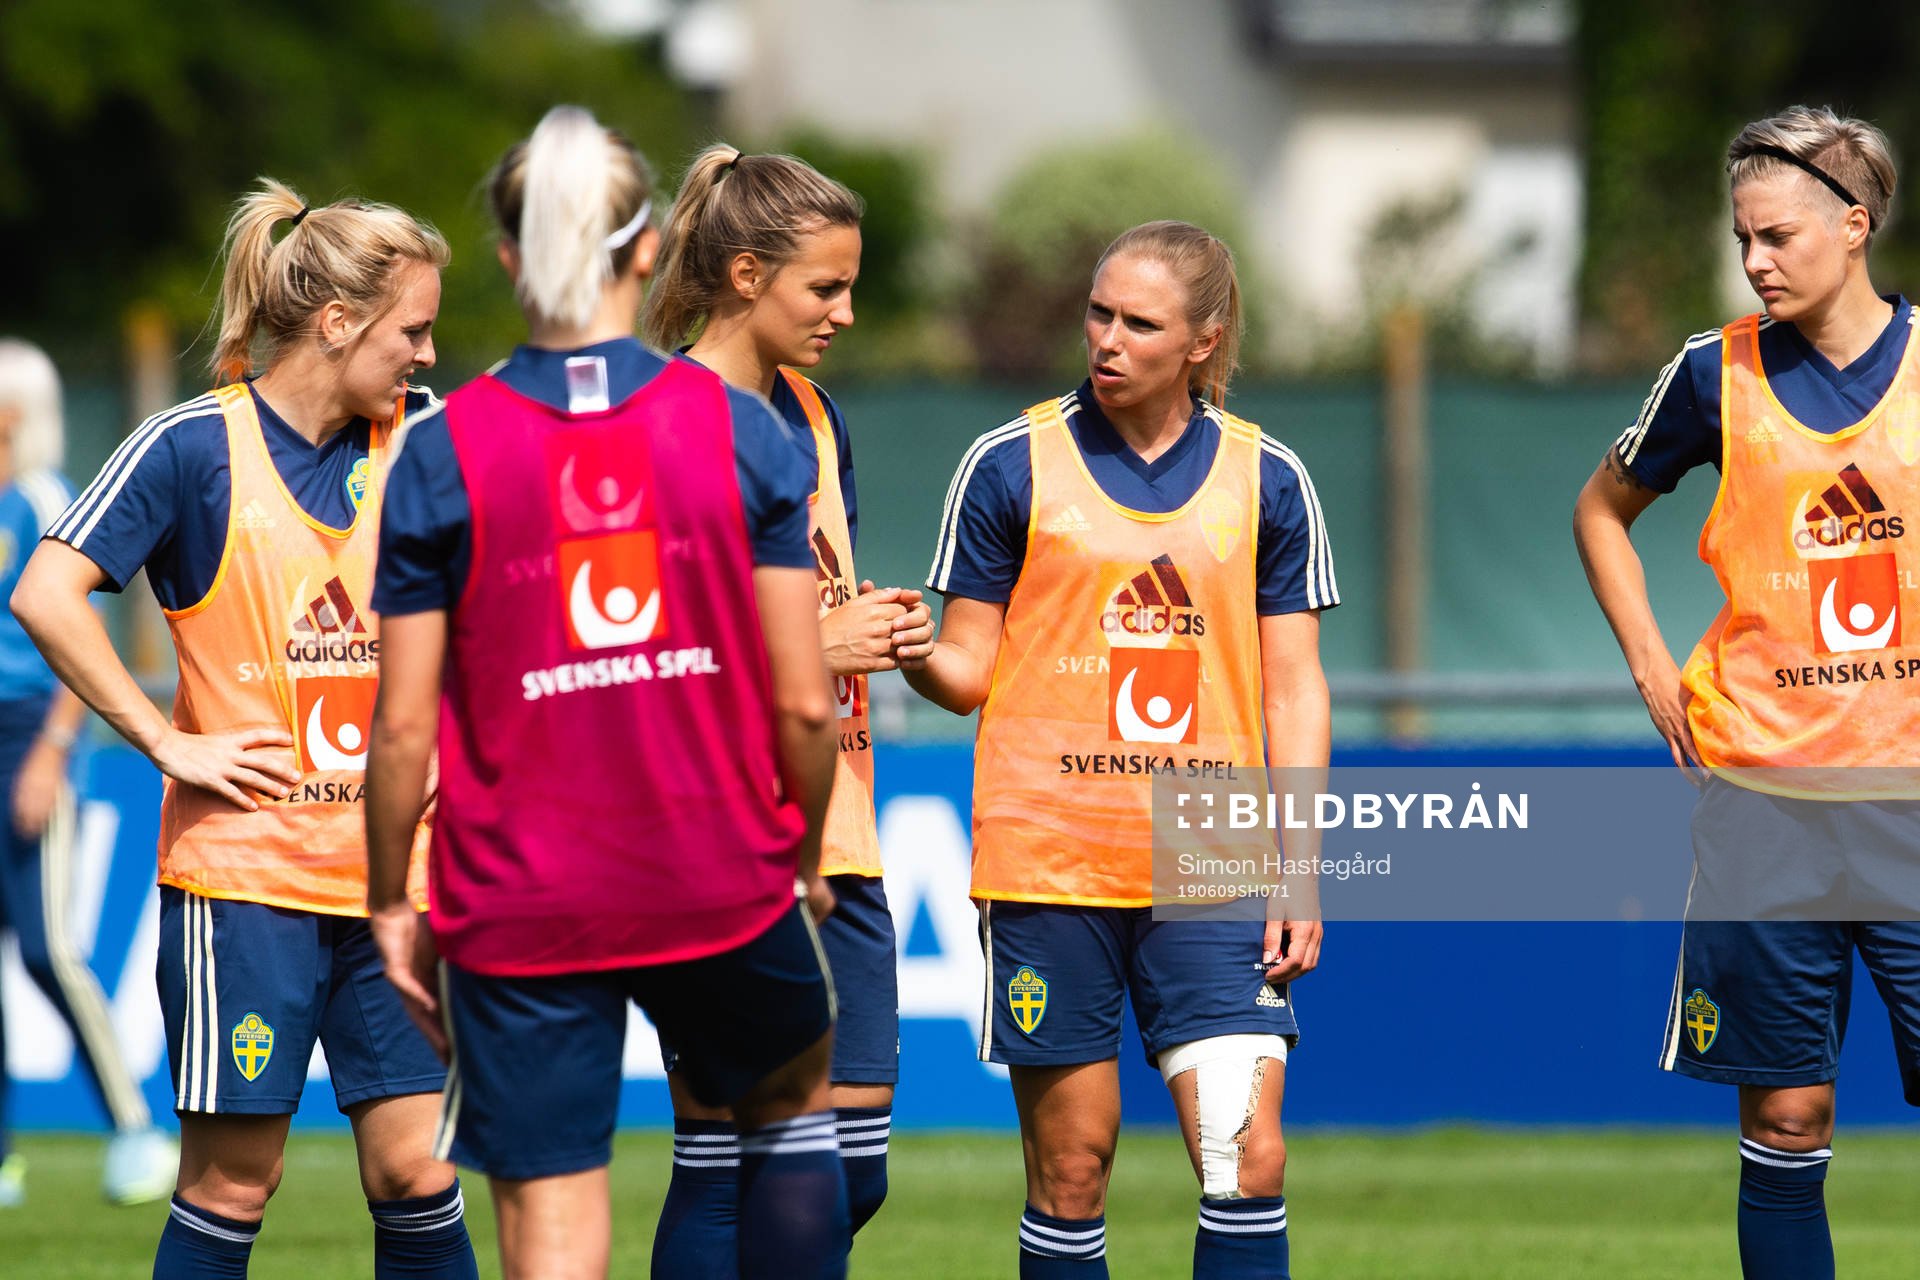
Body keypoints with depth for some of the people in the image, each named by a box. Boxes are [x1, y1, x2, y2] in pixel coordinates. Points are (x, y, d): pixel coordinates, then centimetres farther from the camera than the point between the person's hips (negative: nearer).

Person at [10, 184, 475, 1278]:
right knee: (233, 1181, -1)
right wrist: (167, 742, -13)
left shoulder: (415, 443, 8)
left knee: (415, 1170, 1)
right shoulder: (197, 446, -6)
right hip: (243, 872, -4)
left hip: (384, 870, 4)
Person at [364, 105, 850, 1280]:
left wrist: (390, 902, 7)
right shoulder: (738, 430, -5)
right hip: (723, 881, 1)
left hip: (519, 905, -1)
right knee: (794, 1099, 28)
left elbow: (406, 723, -6)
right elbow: (803, 702, -5)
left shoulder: (447, 452, -6)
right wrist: (805, 849, 13)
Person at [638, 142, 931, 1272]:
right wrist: (807, 648, -17)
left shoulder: (814, 418, 14)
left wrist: (883, 631, 4)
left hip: (832, 837, 8)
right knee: (724, 1166, -4)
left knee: (853, 1168, 5)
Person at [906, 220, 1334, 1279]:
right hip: (1048, 865, -1)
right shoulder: (1011, 465, 2)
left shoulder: (1265, 479, 7)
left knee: (1247, 1155, -10)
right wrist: (914, 653, -19)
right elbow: (970, 668, 4)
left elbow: (1293, 688, 9)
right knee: (1071, 1166, 1)